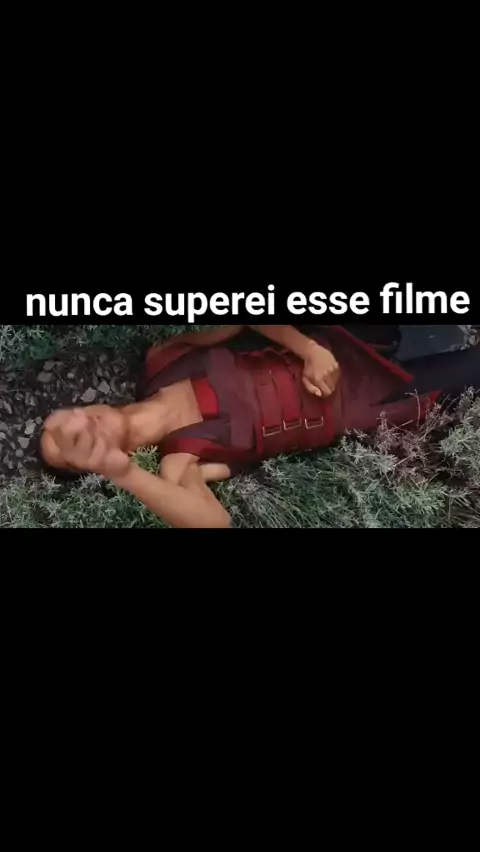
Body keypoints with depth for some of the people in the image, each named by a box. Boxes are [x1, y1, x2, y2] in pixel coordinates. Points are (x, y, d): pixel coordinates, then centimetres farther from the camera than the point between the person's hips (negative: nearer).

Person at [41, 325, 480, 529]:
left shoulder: (159, 361, -10)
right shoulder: (178, 460, -20)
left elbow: (238, 314, -6)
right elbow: (216, 522, -40)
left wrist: (310, 350, -20)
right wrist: (125, 474, -51)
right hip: (349, 411, -2)